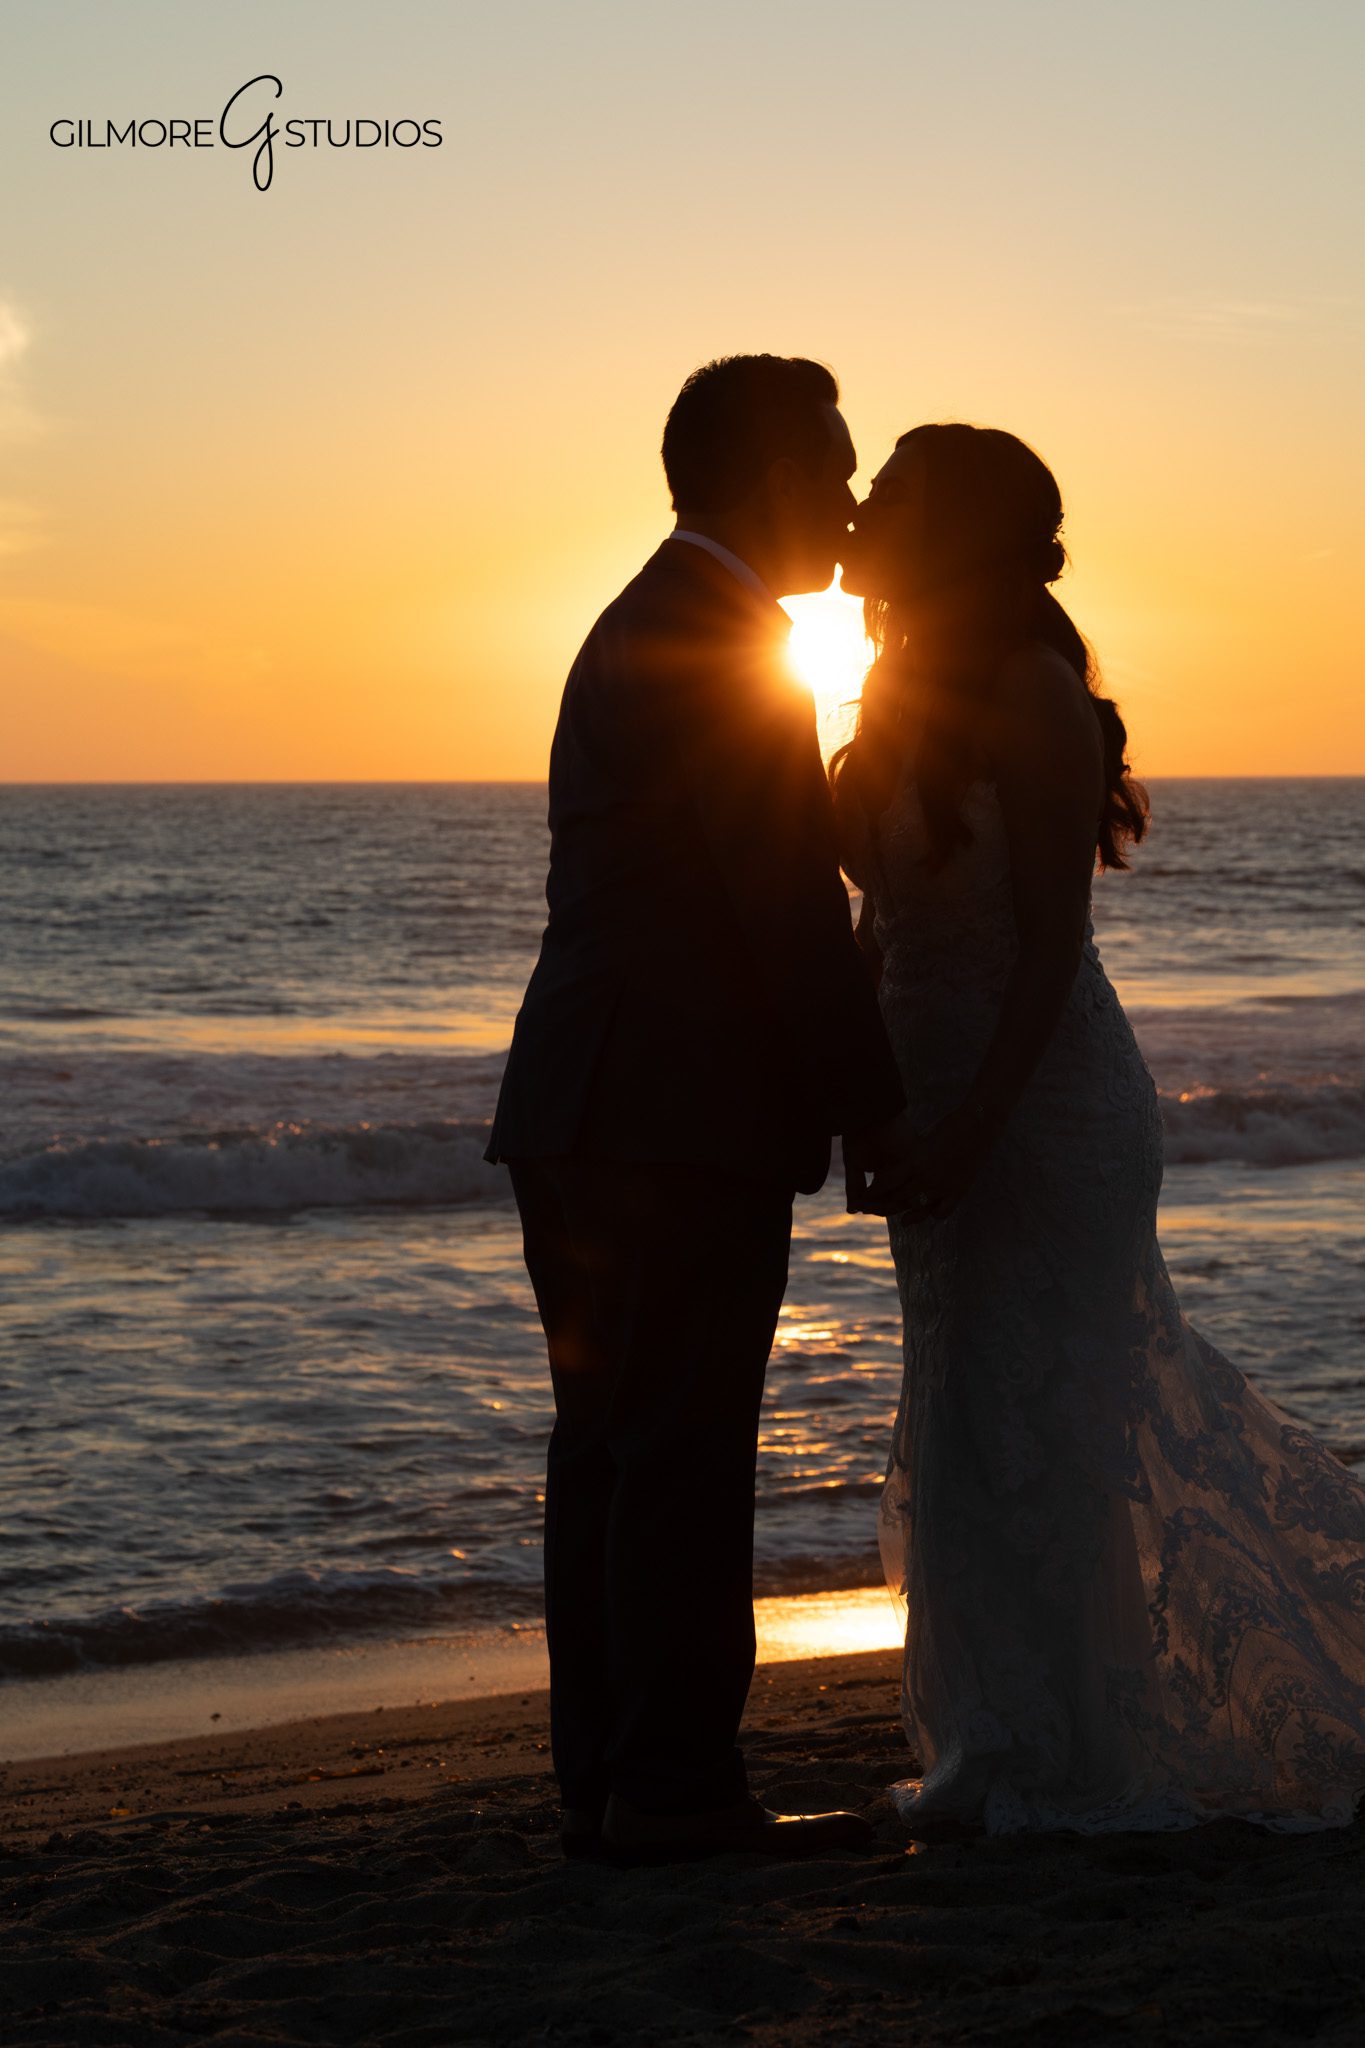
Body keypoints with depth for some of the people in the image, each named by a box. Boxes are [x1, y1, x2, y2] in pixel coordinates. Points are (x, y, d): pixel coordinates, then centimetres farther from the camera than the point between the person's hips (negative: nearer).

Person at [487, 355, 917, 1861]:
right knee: (682, 1457, -6)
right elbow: (790, 913, -15)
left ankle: (607, 1779, 15)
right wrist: (875, 1106, -9)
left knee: (612, 1453, 11)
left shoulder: (637, 632, 19)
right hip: (681, 1125, -10)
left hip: (586, 1116, 10)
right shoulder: (716, 649, -12)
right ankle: (674, 1789, -2)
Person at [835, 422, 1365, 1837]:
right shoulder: (907, 700, 10)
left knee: (1016, 1430, -4)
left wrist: (968, 1130, -24)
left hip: (1043, 1108, -9)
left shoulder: (1033, 706, -16)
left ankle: (1049, 1763, 7)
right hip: (948, 1111, 9)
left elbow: (1050, 946, -20)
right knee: (975, 1429, 13)